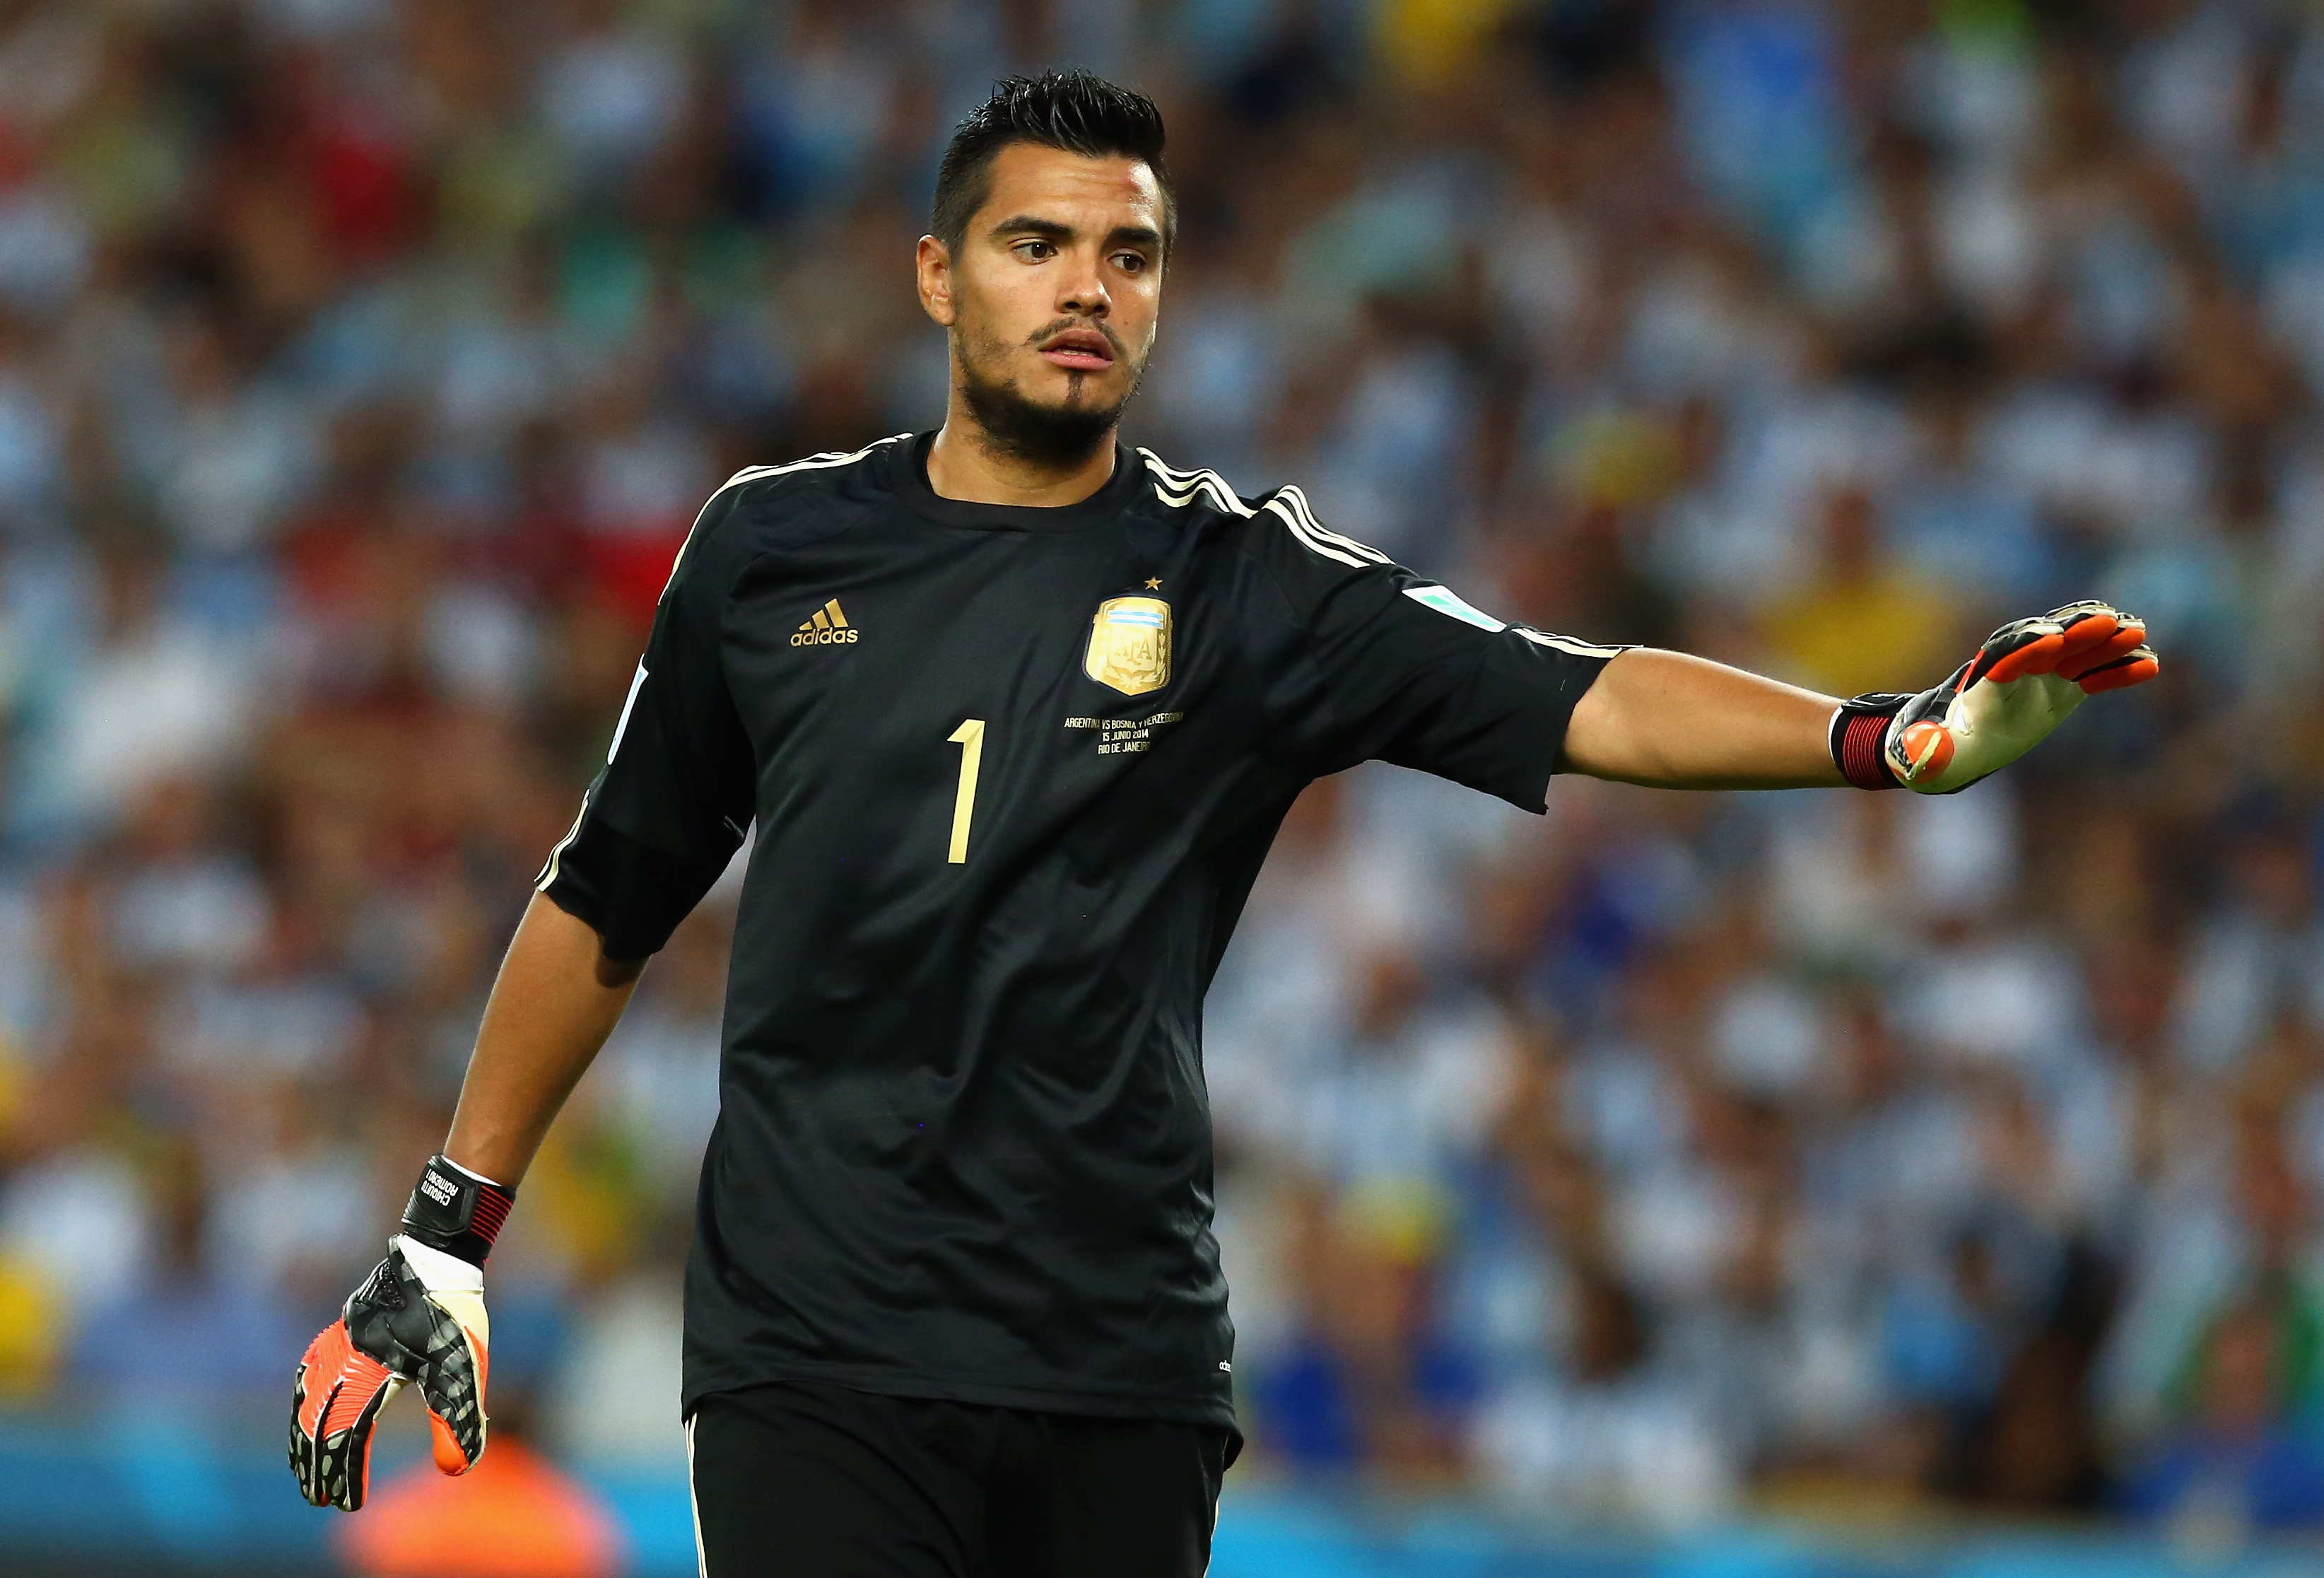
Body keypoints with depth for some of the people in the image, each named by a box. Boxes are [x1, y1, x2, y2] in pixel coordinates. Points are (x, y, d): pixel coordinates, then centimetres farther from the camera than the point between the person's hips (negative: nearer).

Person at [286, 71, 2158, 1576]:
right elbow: (610, 900, 17)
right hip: (815, 1350, -1)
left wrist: (1895, 738, -24)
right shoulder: (774, 549, 8)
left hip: (1124, 1373, 1)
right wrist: (445, 1237, 17)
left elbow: (1571, 700, -9)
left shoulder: (1247, 586, 4)